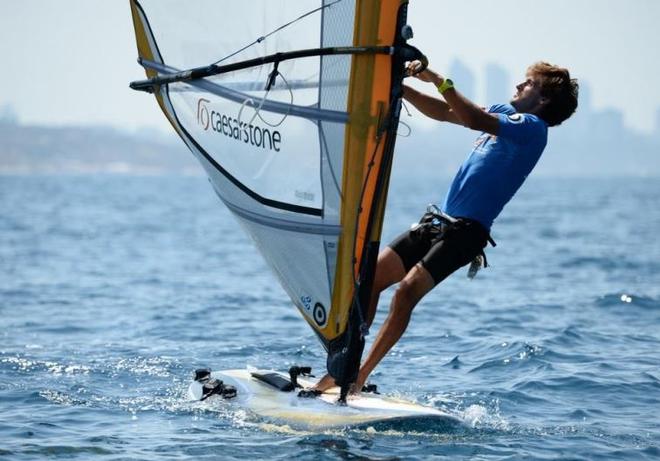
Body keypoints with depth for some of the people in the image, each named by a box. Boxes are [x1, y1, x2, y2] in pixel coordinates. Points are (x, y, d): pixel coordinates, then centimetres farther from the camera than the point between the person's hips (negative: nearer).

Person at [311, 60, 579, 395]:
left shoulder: (532, 127, -8)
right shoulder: (506, 113, 20)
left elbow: (474, 120, -24)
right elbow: (444, 113, 22)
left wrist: (438, 80, -20)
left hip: (467, 231, -9)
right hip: (438, 222, 9)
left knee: (407, 289, -23)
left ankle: (357, 378, -20)